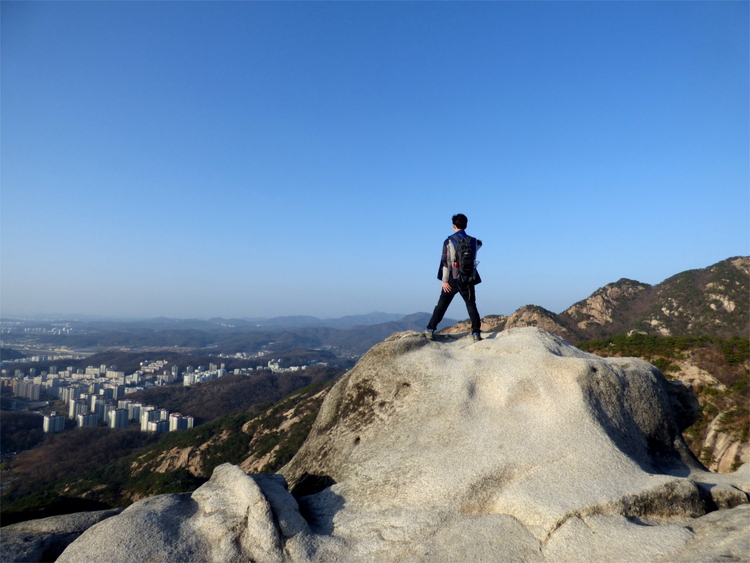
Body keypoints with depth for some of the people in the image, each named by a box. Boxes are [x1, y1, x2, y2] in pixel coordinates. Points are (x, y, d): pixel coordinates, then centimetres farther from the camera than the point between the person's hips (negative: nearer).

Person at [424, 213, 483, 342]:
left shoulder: (449, 241, -6)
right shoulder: (473, 241, 4)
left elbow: (446, 261, -10)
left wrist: (444, 280, -9)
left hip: (452, 279, -2)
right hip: (468, 280, 2)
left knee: (441, 305, 7)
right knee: (471, 306, 8)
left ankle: (430, 330, 9)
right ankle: (476, 333, 0)